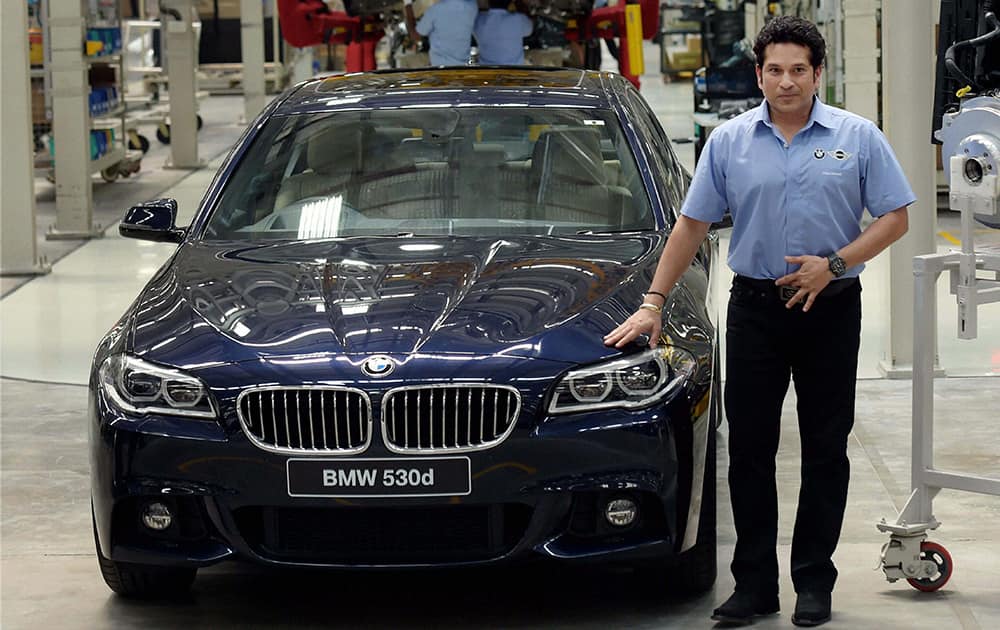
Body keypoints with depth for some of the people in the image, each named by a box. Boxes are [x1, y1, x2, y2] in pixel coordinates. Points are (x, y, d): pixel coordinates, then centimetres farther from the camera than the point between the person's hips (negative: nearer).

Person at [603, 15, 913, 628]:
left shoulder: (857, 138, 0)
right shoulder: (730, 141, 4)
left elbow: (895, 217, 0)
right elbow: (692, 225, 6)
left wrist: (834, 264, -13)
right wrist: (653, 303, 1)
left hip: (830, 308, -1)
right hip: (755, 307, 1)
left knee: (825, 450, 4)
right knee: (750, 449, 1)